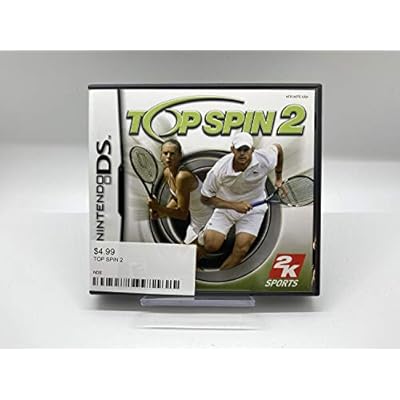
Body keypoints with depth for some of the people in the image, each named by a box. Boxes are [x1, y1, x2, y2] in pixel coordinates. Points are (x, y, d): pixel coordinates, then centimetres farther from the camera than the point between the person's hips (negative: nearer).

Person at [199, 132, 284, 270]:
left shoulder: (265, 161, -23)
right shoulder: (219, 170, -26)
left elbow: (278, 147, 2)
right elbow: (205, 198, -15)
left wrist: (278, 178, 11)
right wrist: (234, 205, -26)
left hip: (253, 207, 1)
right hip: (226, 205, 0)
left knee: (241, 249, -14)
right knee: (211, 246, -14)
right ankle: (206, 233, 23)